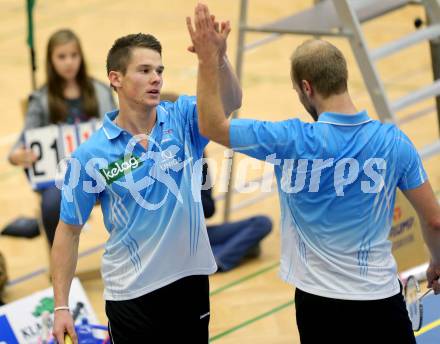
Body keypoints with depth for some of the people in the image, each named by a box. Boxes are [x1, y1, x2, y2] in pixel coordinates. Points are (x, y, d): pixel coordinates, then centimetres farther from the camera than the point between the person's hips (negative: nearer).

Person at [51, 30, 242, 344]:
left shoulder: (183, 120, -5)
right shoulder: (90, 155, -11)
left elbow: (230, 103, -24)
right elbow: (69, 230, -5)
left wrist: (219, 59, -46)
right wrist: (61, 306, -9)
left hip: (191, 280, 3)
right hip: (132, 294, -3)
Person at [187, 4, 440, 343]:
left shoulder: (290, 141, -14)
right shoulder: (395, 141, -8)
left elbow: (211, 126, -3)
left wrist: (208, 58, -3)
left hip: (319, 301, 0)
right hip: (382, 297, 0)